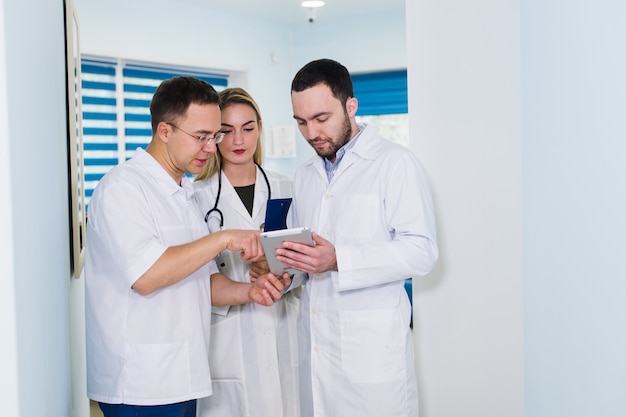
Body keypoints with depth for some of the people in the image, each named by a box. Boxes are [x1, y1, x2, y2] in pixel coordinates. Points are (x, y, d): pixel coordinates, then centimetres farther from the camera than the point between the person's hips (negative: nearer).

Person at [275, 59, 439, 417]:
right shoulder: (305, 175, 17)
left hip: (372, 347, -6)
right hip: (315, 345, 6)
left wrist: (339, 260, -23)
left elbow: (421, 251, -14)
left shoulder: (395, 163, -5)